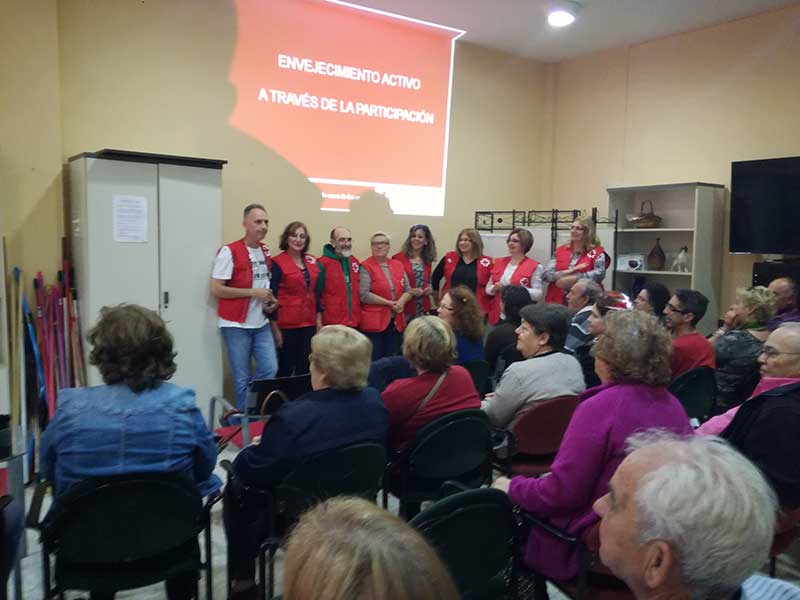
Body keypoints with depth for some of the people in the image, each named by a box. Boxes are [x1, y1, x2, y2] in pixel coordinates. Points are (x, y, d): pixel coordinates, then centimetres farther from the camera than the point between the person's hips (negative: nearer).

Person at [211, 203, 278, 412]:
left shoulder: (266, 252, 10)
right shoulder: (229, 251, -12)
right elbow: (216, 289, -15)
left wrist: (271, 301, 2)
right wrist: (253, 293, -17)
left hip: (261, 324, 6)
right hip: (236, 326, -6)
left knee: (270, 371, 3)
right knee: (242, 378, 2)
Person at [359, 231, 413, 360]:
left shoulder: (398, 265, 11)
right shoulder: (366, 267, -4)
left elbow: (408, 290, 10)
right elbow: (364, 295, -14)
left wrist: (401, 302, -12)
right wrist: (389, 303, -15)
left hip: (396, 322, 5)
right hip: (374, 322, -5)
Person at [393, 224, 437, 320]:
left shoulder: (427, 261, 13)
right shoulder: (399, 258, -4)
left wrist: (430, 289, 5)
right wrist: (409, 291, -16)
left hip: (423, 310, 5)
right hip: (405, 310, -4)